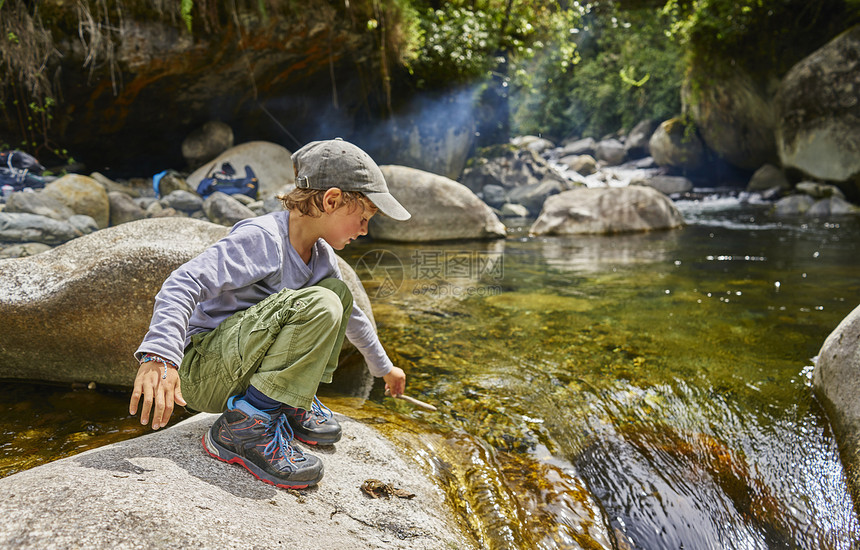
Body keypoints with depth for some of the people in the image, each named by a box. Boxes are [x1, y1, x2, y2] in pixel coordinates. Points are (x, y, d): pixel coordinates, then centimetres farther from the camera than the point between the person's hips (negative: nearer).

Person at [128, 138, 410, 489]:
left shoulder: (321, 255, 9)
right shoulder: (261, 238, -18)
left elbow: (351, 316, 25)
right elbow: (185, 283, -27)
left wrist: (384, 366, 35)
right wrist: (160, 355, -40)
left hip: (238, 370, 9)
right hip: (199, 371, -9)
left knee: (337, 290, 9)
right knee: (319, 306, -28)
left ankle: (291, 404, 6)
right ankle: (245, 426, -23)